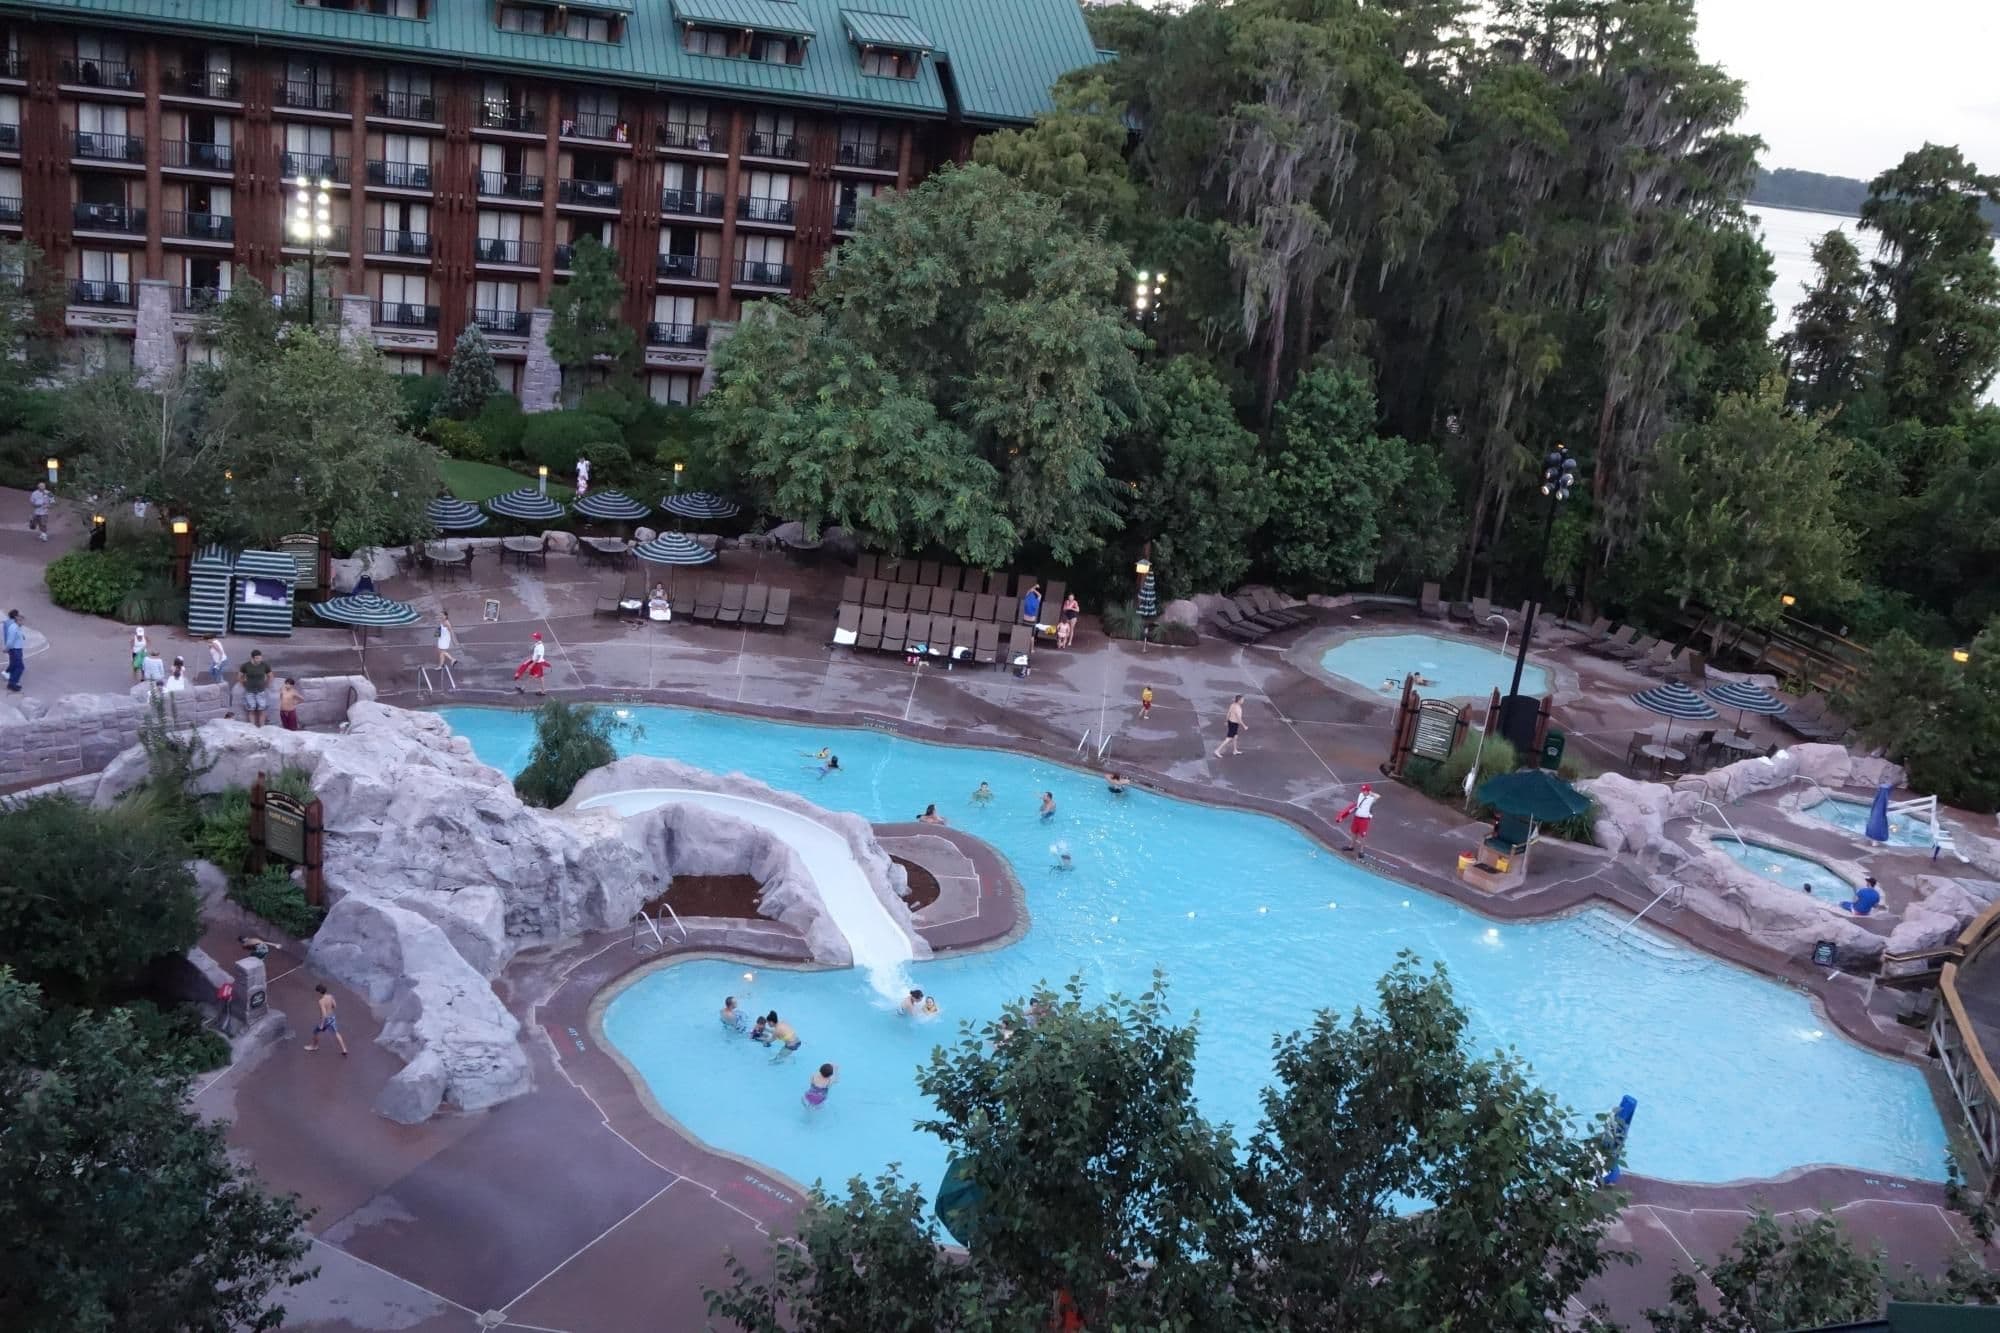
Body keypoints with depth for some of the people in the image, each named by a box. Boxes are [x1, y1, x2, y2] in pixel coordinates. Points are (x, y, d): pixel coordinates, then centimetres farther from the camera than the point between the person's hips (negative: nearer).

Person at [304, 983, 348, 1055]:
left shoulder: (321, 1001, -27)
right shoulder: (330, 997, -7)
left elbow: (324, 1014, -28)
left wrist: (321, 1024, -22)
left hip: (326, 1019, -6)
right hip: (332, 1017, 6)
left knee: (315, 1031, 22)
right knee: (336, 1033, 15)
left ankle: (314, 1046, 43)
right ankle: (344, 1049, 12)